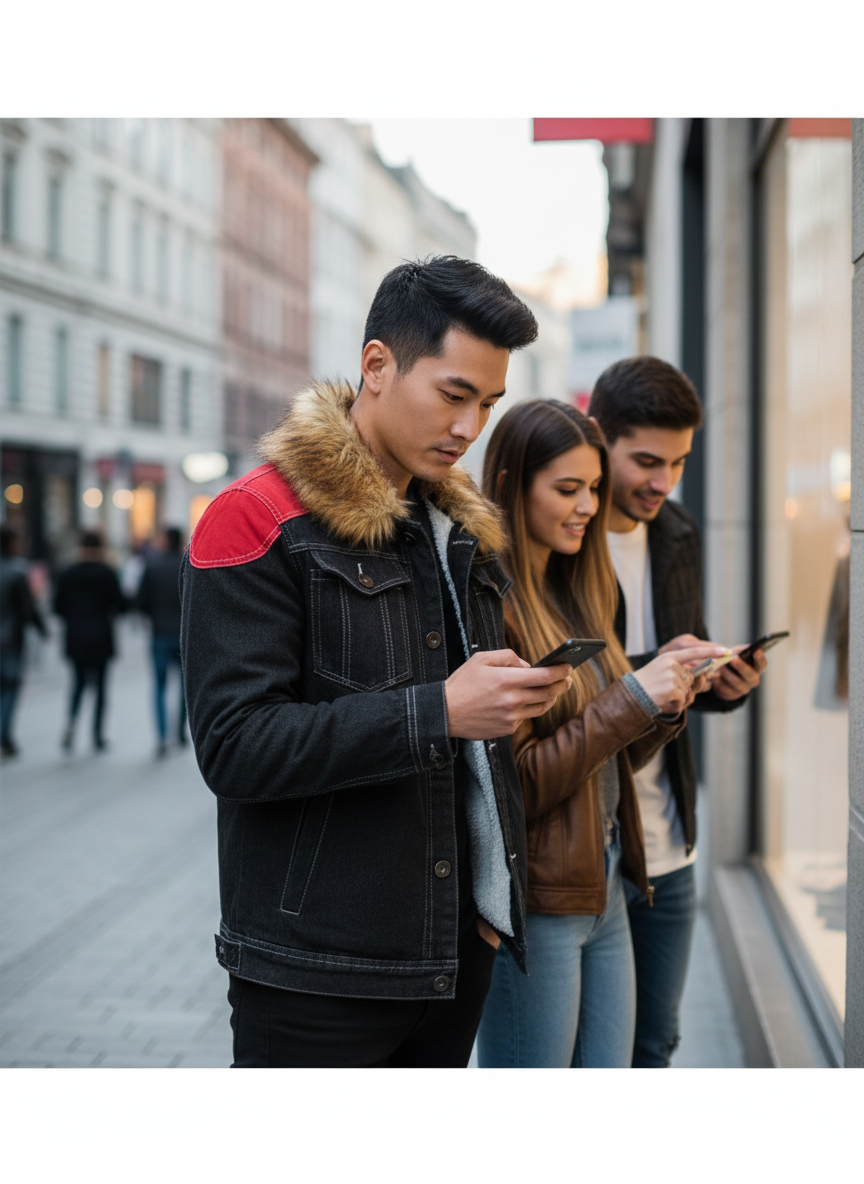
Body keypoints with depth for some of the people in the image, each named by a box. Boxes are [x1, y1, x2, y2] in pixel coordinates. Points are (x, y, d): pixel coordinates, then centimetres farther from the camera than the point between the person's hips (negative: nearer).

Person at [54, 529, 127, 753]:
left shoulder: (67, 575, 0)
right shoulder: (107, 574, -8)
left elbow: (58, 607, 0)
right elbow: (120, 605, -10)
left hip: (76, 639, 3)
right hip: (101, 638, -2)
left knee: (79, 682, 16)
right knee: (99, 685, 6)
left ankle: (71, 720, -9)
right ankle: (97, 736, 7)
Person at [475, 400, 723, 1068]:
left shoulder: (576, 597, 11)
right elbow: (515, 786, -18)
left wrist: (665, 706, -3)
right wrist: (632, 697, -19)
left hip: (604, 889, 8)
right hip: (534, 905, -8)